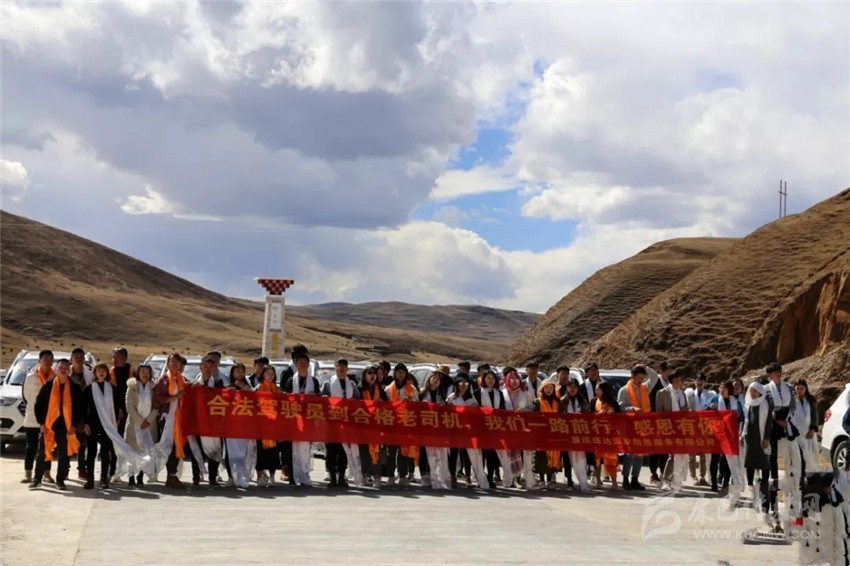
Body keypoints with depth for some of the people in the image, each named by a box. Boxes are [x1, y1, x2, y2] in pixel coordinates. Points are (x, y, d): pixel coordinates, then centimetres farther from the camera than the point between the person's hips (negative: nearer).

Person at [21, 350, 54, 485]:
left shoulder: (56, 377, -3)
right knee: (31, 446, 2)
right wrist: (35, 407, 1)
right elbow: (26, 395, 4)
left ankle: (46, 474, 13)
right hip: (32, 417, -1)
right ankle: (28, 474, 6)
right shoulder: (31, 377, -4)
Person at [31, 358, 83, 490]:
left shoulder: (75, 388, 3)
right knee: (42, 453, 3)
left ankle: (60, 481, 13)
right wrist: (41, 422, -3)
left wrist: (75, 425, -2)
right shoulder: (48, 386, 1)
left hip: (66, 426, 0)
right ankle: (37, 479, 13)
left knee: (64, 454, 4)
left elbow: (79, 408, 5)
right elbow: (39, 404, 4)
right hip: (48, 425, 0)